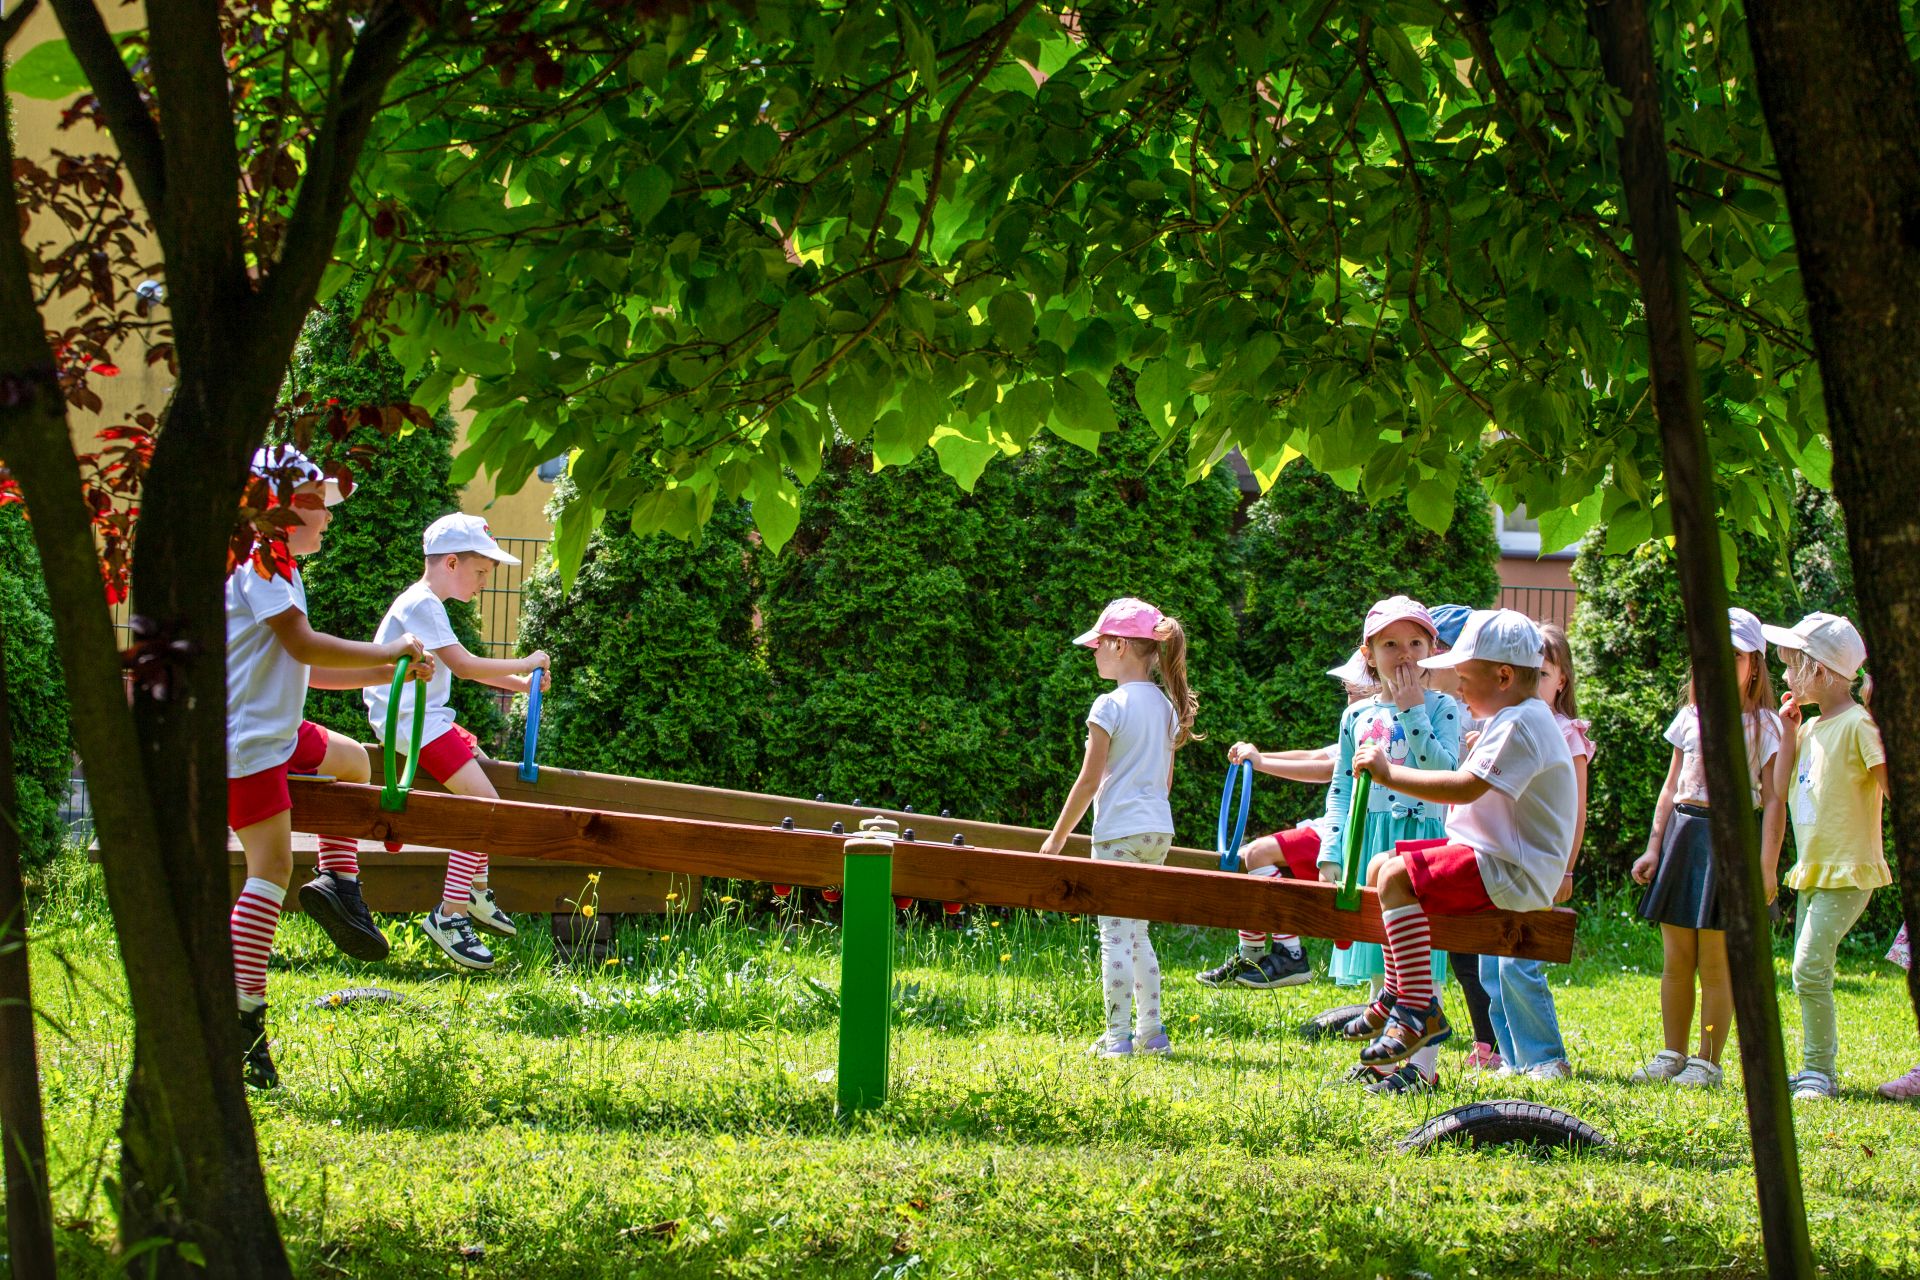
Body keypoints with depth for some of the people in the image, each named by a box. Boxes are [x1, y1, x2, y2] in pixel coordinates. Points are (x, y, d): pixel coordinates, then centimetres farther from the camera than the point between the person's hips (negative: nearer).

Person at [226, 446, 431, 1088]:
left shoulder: (281, 571, 18)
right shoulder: (259, 560, -14)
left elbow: (310, 671, 19)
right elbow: (303, 646, -22)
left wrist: (391, 670, 10)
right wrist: (389, 651, -12)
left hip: (277, 731, 10)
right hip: (243, 740, -10)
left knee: (353, 759, 30)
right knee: (273, 866, -14)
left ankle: (339, 882, 20)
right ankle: (241, 1022, -16)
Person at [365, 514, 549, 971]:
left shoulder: (427, 605, 17)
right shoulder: (420, 605, -17)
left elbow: (459, 664, 24)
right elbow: (464, 666, -23)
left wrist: (518, 683, 14)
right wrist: (525, 664, -12)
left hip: (428, 718, 11)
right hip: (412, 722, -11)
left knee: (483, 769, 23)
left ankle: (474, 890, 35)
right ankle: (448, 915, -18)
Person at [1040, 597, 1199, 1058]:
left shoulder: (1110, 706, -12)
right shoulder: (1167, 706, 9)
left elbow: (1089, 781, -11)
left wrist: (1057, 837, -4)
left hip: (1119, 832, -7)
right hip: (1158, 830, 7)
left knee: (1116, 935, -4)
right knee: (1138, 934, 16)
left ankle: (1118, 1036, -4)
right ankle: (1151, 1032, 18)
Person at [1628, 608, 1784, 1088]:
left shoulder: (1763, 724, -1)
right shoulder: (1691, 717, 13)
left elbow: (1773, 801, -6)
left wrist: (1766, 866, -14)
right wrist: (1654, 848, 10)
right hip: (1683, 833, 5)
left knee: (1716, 961, -4)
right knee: (1675, 958, 6)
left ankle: (1707, 1062, 2)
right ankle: (1672, 1055, 14)